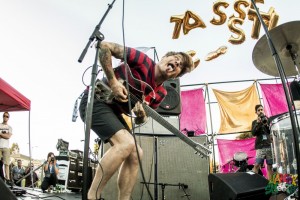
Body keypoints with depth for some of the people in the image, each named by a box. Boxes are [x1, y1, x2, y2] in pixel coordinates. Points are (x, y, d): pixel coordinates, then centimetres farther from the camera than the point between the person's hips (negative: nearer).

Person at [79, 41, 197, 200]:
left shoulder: (160, 93, 4)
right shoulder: (143, 61, -15)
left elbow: (139, 121, 9)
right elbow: (104, 46, -17)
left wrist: (141, 116, -17)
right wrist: (113, 81, -23)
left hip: (112, 110, 8)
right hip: (96, 100, -8)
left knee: (135, 154, 1)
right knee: (126, 143, -26)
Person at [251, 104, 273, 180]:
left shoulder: (268, 119, 11)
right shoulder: (255, 122, 12)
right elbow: (253, 133, -2)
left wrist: (267, 124, -12)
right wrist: (258, 123, -12)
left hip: (269, 145, 1)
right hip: (260, 146, -1)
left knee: (270, 166, 1)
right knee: (257, 165, -11)